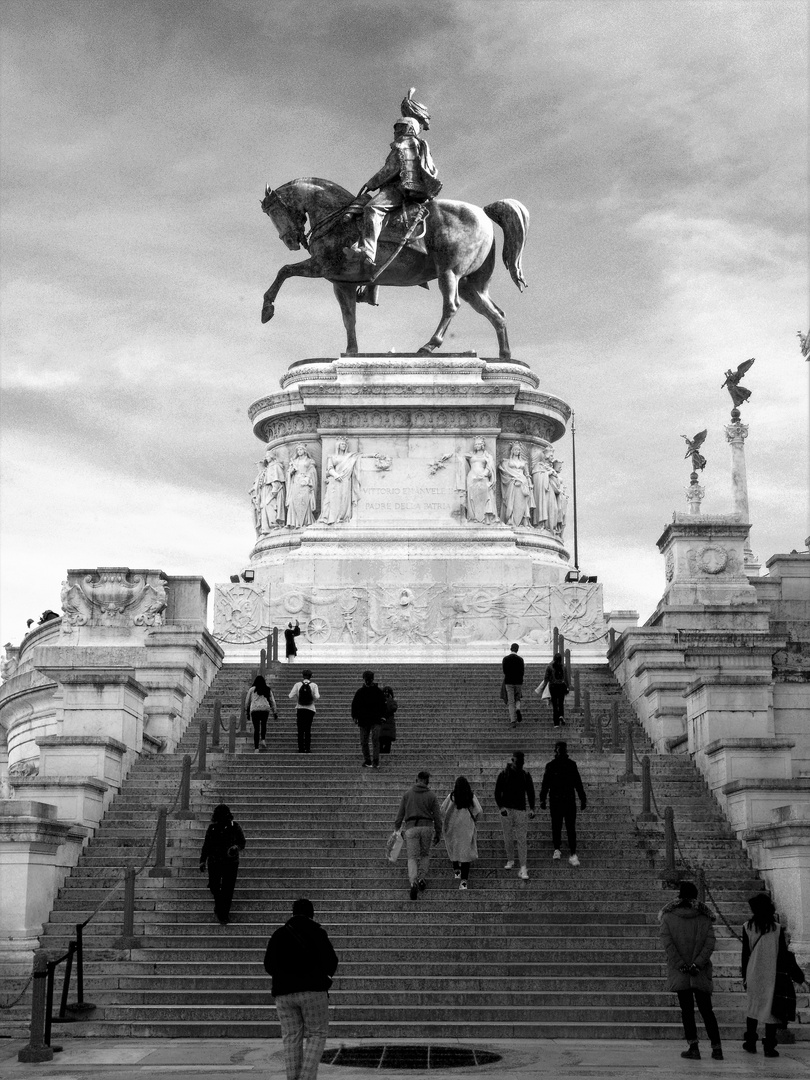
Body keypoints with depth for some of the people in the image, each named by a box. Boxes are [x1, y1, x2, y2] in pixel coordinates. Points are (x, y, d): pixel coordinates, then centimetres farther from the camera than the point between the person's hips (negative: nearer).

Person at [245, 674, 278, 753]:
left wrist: (247, 710, 29)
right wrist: (275, 712, 15)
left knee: (256, 728, 1)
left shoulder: (252, 689, 9)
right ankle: (263, 739, 4)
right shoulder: (268, 690, 13)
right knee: (264, 724, 25)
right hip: (265, 709, 1)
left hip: (254, 710, -1)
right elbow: (272, 702, 12)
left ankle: (256, 748, -4)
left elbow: (247, 702, 15)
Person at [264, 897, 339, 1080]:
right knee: (317, 1034, 5)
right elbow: (331, 960, -6)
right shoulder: (317, 932, -1)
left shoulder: (278, 934, 10)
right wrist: (327, 975, 15)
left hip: (284, 993, 4)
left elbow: (268, 966, 12)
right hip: (312, 990, -3)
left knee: (291, 1038, 8)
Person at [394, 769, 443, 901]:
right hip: (427, 827, 0)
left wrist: (397, 829, 12)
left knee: (412, 858, 1)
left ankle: (413, 882, -21)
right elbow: (437, 816, 2)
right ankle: (422, 878, 6)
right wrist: (438, 833, 10)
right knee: (425, 855, 22)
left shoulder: (408, 793, 6)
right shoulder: (431, 795, 3)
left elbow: (400, 813, 6)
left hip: (411, 827, 0)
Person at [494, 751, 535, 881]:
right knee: (508, 838, 10)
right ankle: (510, 860, 30)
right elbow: (497, 793, 1)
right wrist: (501, 807, -13)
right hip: (506, 810, 0)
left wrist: (532, 808, 0)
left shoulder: (526, 774, 2)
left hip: (521, 810, 0)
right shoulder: (503, 775, -3)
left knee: (522, 839, -5)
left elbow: (530, 792, 9)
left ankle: (523, 868, -6)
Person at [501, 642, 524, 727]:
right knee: (518, 699, 20)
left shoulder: (505, 659, -3)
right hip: (518, 682, 0)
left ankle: (513, 720, -3)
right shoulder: (520, 659, -4)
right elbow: (522, 672, -4)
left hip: (508, 682, 0)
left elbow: (504, 671, -4)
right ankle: (518, 709, -11)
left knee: (511, 702, 2)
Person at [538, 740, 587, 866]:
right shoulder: (550, 766, 2)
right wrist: (542, 800, 1)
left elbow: (578, 783, 10)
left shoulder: (571, 765, 5)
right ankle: (557, 849, 25)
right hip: (555, 801, 0)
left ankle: (573, 854, -4)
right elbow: (545, 784, 5)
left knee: (571, 828, -4)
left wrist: (583, 799, 9)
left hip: (570, 800, 0)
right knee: (556, 826, 8)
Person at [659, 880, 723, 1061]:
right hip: (701, 973, 2)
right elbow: (710, 944, -6)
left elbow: (667, 943, -9)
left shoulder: (668, 917, -1)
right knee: (706, 1010, 9)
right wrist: (697, 964, -10)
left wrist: (681, 965, -11)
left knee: (687, 1010, 4)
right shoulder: (705, 918, 3)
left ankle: (693, 1046, -3)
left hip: (678, 972, -2)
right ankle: (716, 1048, 5)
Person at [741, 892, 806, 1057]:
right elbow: (783, 954, -1)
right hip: (773, 975, -1)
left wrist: (744, 976, 11)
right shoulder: (777, 929, -5)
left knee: (752, 1007, 15)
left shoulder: (747, 927, -3)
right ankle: (769, 1046, 1)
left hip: (753, 974, 1)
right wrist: (789, 973, 9)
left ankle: (751, 1042, 20)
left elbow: (745, 954, 2)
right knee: (771, 1008, 2)